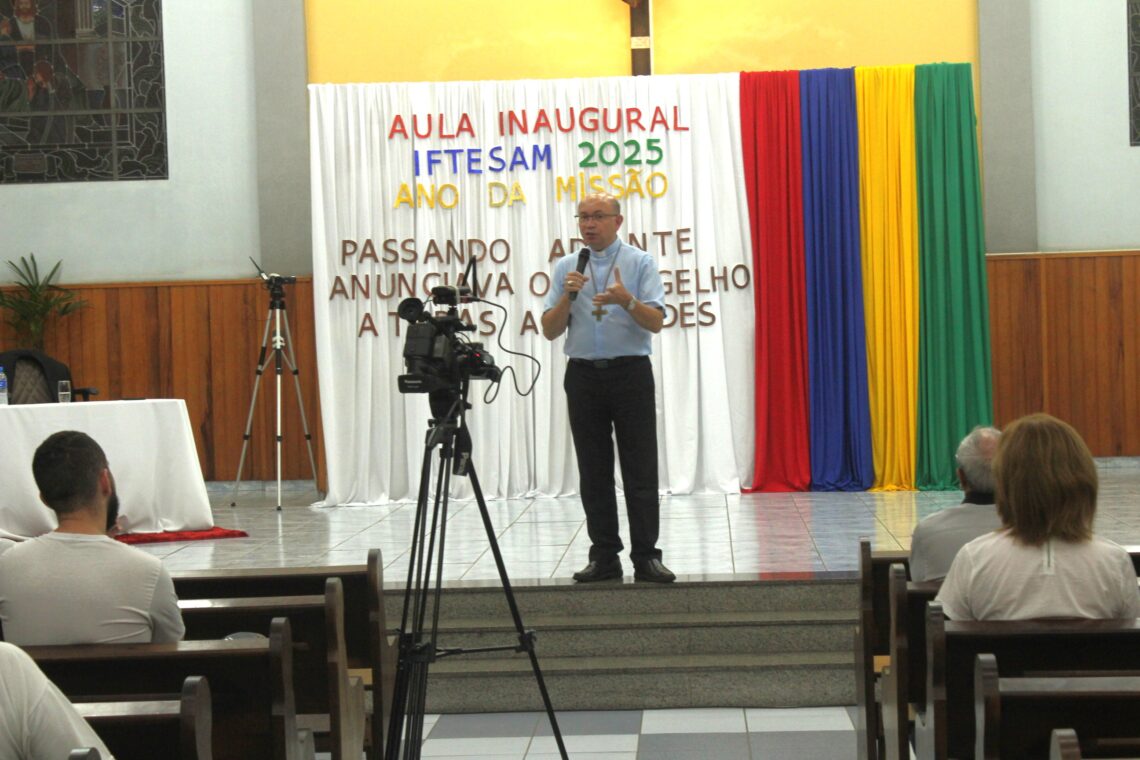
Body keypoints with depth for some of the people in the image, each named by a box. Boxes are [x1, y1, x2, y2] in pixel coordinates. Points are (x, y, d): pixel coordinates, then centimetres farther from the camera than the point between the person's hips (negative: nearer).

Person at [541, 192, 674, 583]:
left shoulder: (640, 263, 2)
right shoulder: (566, 268, 11)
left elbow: (656, 321, -8)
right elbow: (550, 330, 5)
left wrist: (627, 300, -26)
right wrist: (567, 296, -13)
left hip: (631, 373, -3)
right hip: (583, 375, 3)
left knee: (641, 472, -3)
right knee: (594, 473, 5)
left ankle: (646, 557, 0)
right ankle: (604, 557, 11)